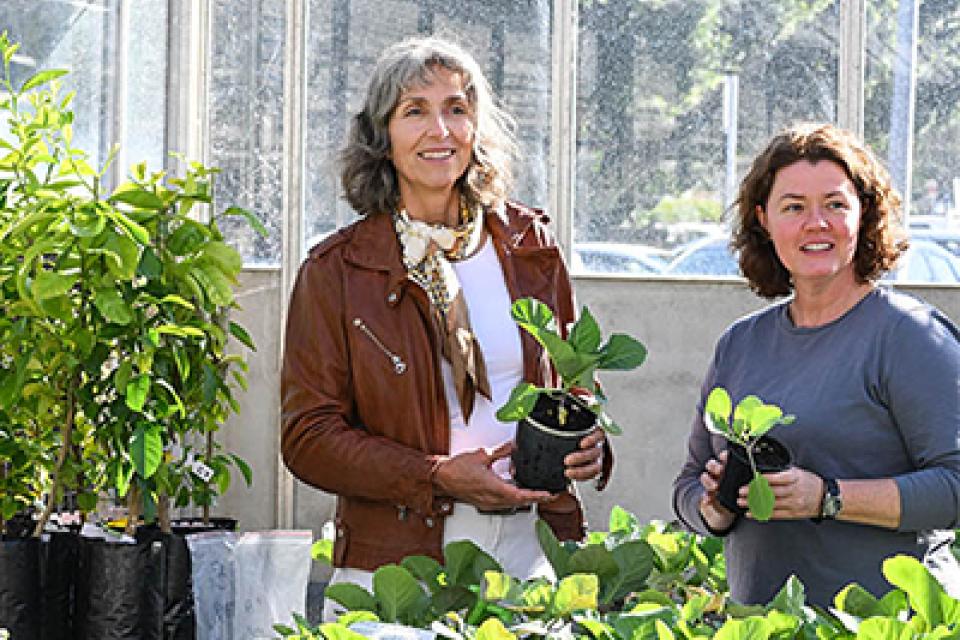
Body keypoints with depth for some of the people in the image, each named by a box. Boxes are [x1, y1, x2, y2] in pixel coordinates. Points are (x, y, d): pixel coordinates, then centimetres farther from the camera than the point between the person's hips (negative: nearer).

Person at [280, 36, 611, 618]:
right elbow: (308, 436, -5)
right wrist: (439, 478, -15)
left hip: (525, 549, 3)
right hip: (395, 564, -3)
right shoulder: (336, 270, -2)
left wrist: (588, 444, -3)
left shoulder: (528, 247, 9)